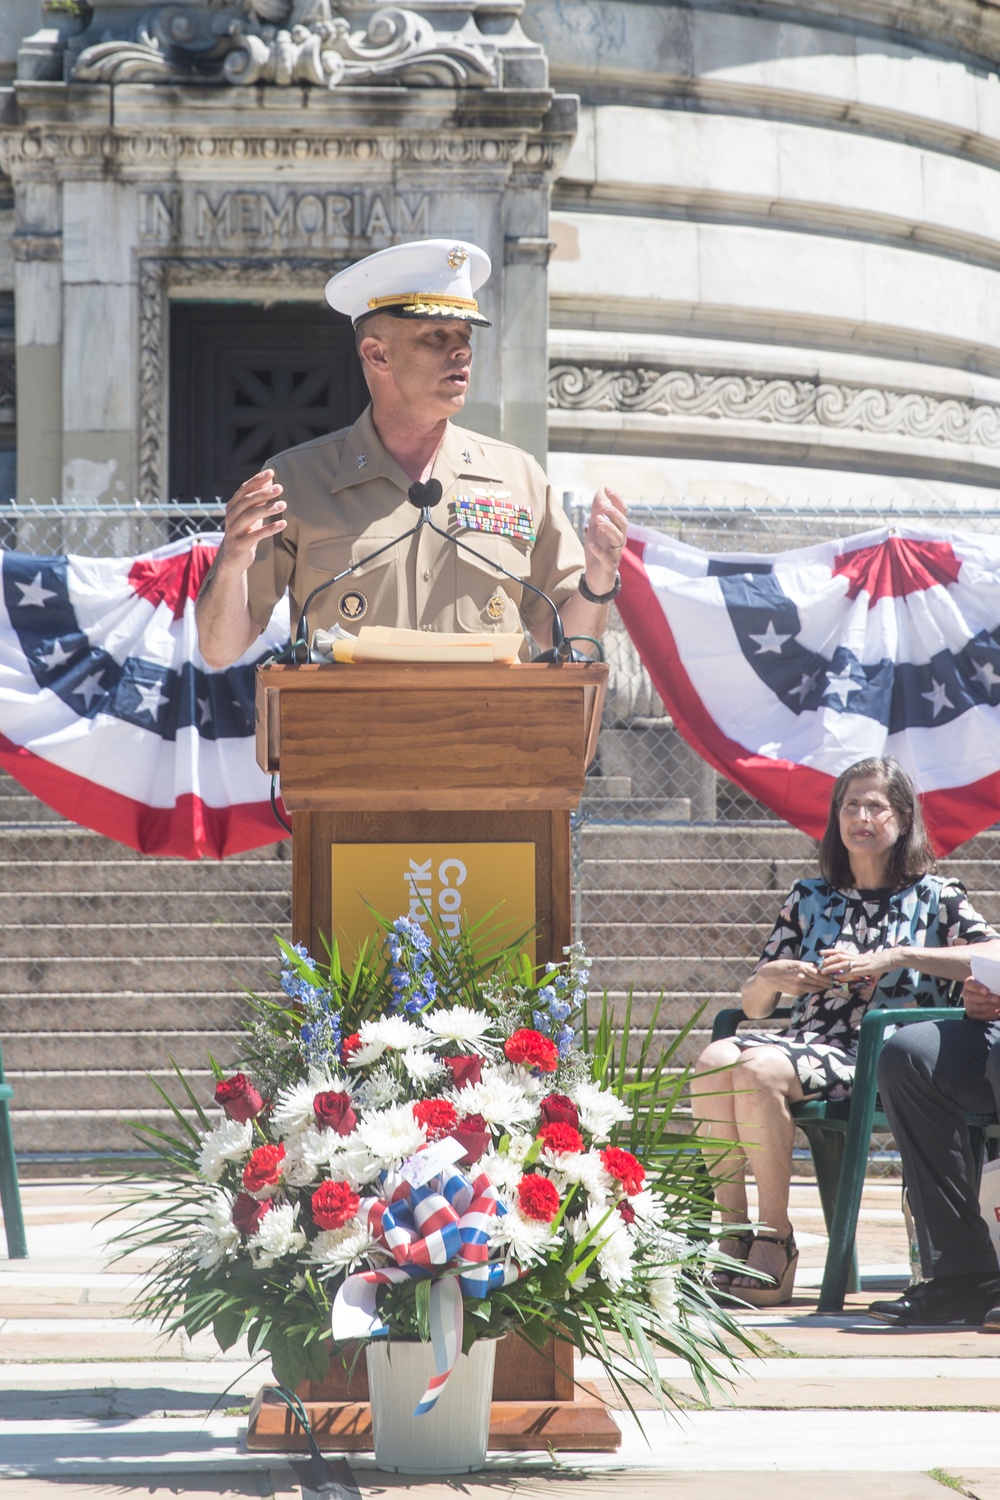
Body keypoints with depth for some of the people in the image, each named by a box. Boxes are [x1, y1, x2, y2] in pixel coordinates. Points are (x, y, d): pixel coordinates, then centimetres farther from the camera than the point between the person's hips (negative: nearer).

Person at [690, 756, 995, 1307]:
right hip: (806, 1043, 4)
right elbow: (752, 1005, 21)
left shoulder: (932, 896, 11)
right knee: (715, 1060, -30)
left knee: (758, 1070, -33)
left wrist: (894, 958, -13)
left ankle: (775, 1240, -22)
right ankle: (731, 1232, -25)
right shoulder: (809, 898, 21)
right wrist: (769, 980, -4)